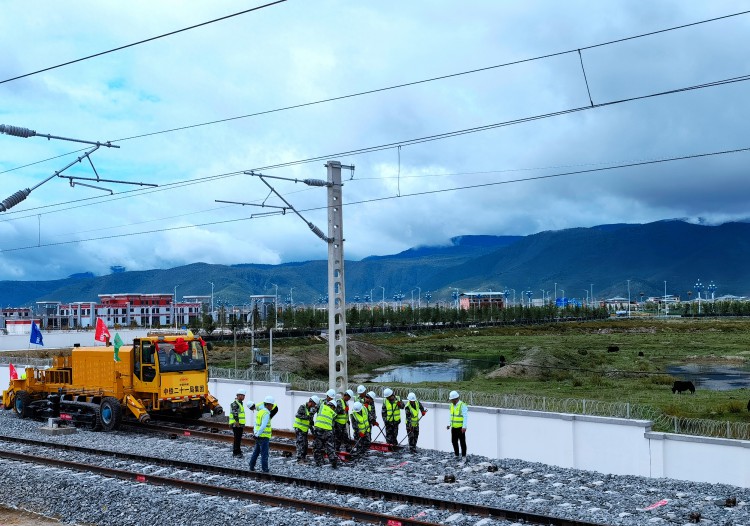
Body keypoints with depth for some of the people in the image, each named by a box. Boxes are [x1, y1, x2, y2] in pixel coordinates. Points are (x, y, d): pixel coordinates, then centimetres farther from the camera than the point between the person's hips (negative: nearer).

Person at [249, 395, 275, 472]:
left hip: (259, 437, 9)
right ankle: (265, 470, -5)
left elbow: (256, 423, 18)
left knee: (256, 452, 18)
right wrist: (257, 434, -19)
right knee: (264, 454, -6)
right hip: (264, 437, -9)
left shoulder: (260, 412, 11)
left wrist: (255, 432, 7)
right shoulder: (266, 414, -18)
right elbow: (263, 426, -27)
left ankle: (252, 467, 27)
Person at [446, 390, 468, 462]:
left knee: (462, 442, 0)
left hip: (460, 428, -7)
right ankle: (456, 456, 23)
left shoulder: (462, 405, -15)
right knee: (454, 441, 11)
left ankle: (463, 457, 8)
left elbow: (465, 417, -18)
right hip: (453, 427, 7)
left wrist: (464, 427, -23)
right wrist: (449, 424, 11)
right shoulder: (452, 405, 9)